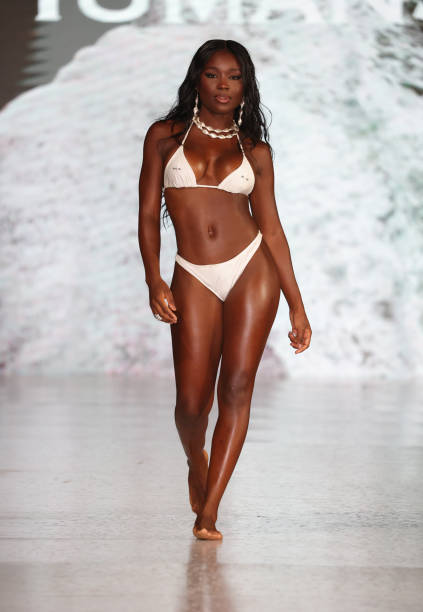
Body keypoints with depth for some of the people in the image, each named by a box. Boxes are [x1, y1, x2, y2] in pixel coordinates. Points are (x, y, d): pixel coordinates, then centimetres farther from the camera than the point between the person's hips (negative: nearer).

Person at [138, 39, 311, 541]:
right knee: (192, 401, -4)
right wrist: (153, 280, -10)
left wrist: (297, 305, 4)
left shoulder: (254, 150, 8)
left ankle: (209, 509, -2)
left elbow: (271, 227, 7)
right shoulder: (166, 136, 6)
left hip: (253, 270, 1)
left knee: (237, 387, -8)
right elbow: (148, 214, 4)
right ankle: (196, 462, 32)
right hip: (193, 278, 0)